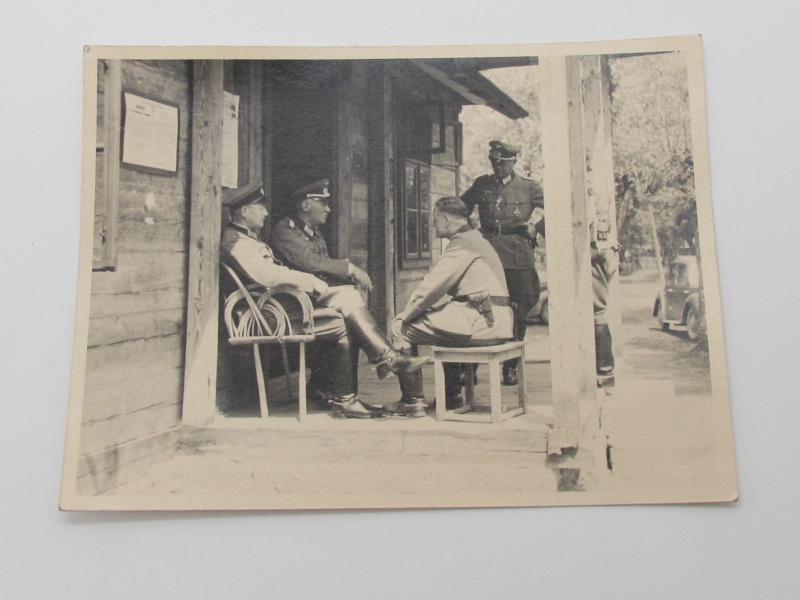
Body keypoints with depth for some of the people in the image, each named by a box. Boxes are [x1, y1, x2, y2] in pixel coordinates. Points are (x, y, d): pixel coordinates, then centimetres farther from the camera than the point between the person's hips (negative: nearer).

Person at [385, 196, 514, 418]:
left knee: (402, 329, -4)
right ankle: (451, 395, 32)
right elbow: (443, 288, 22)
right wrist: (414, 310, 14)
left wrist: (404, 315, -2)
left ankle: (413, 403, 1)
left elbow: (432, 286, -13)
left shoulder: (462, 243, -9)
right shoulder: (476, 240, 22)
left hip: (482, 322, -10)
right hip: (497, 320, 10)